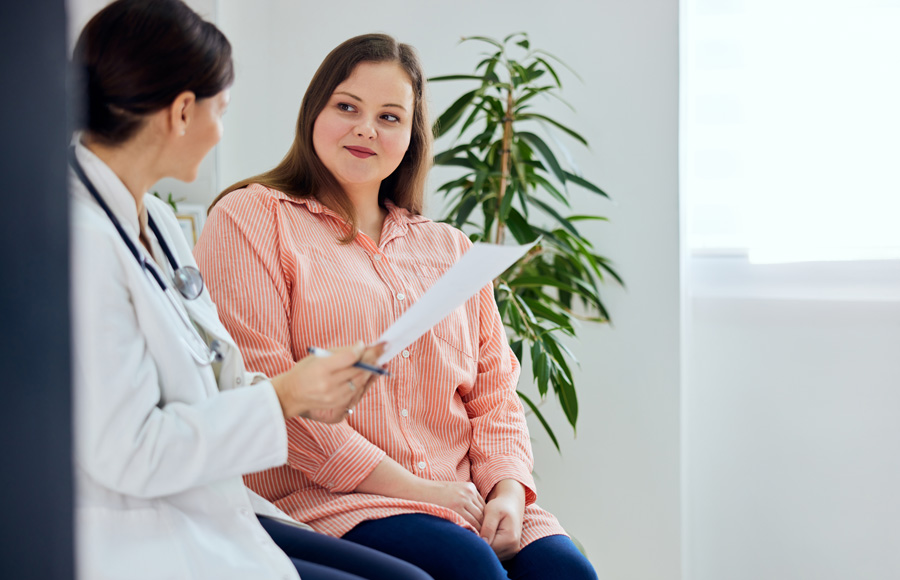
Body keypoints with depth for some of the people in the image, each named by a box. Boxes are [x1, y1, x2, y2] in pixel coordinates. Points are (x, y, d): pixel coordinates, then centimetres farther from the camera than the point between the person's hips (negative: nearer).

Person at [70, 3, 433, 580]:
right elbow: (127, 453, -22)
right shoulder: (79, 240, -20)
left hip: (209, 519, 9)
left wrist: (309, 394, 0)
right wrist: (282, 396, -15)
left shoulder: (157, 221, 11)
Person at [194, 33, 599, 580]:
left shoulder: (450, 249, 23)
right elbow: (260, 385, -7)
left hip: (465, 501, 5)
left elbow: (494, 393, 19)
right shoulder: (251, 218, 5)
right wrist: (407, 488, -11)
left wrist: (508, 489, -4)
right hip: (327, 500, -4)